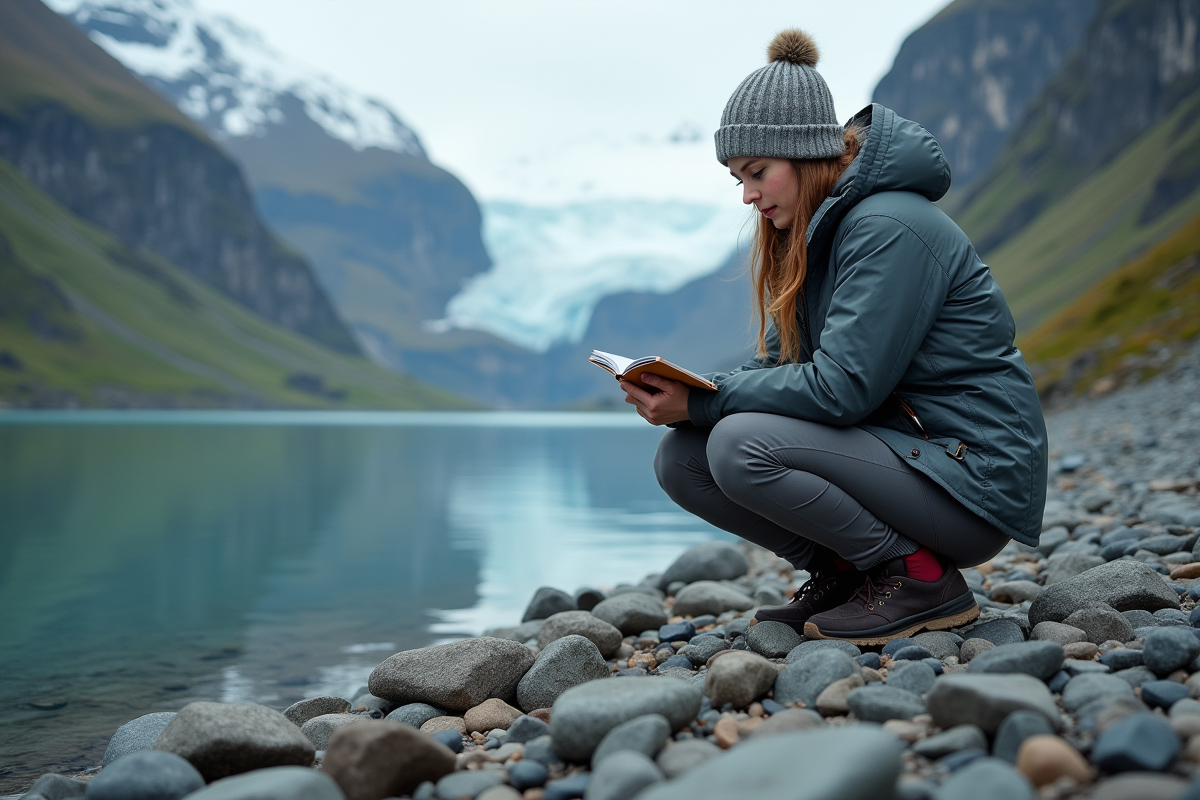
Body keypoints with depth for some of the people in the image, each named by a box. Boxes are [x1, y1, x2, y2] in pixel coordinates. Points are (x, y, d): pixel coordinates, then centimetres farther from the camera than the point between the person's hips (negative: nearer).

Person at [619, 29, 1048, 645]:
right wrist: (681, 392, -10)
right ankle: (843, 571, 7)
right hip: (895, 448, 9)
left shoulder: (889, 227, -19)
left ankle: (923, 578, -11)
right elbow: (782, 364, 7)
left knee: (741, 447, -27)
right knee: (681, 458, -3)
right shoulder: (810, 233, 10)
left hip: (970, 479, -9)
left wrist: (701, 402, -21)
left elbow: (841, 386, -25)